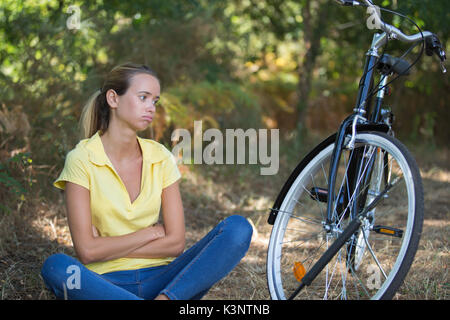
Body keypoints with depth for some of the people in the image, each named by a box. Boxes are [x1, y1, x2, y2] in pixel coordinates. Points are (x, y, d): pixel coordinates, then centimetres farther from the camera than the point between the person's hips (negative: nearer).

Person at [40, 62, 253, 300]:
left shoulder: (161, 157, 5)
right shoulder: (82, 159, -5)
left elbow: (176, 242, 0)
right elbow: (87, 250, -13)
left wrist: (110, 247, -7)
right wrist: (152, 232, -5)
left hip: (159, 280, 4)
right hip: (107, 283, -3)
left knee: (238, 228, -17)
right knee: (56, 267, -37)